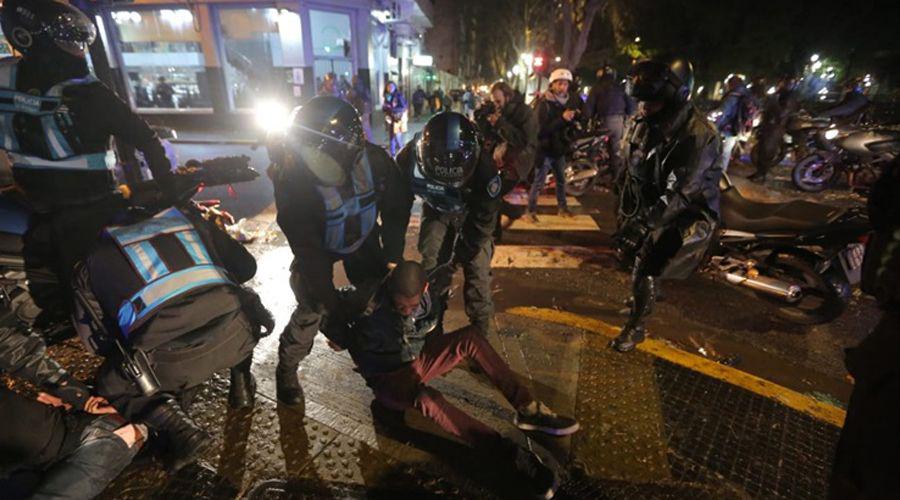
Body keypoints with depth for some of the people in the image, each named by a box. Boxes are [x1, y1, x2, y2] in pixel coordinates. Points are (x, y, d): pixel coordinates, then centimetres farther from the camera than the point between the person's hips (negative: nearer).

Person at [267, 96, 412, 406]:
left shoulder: (374, 160, -29)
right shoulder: (294, 179, -35)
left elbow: (396, 209, -11)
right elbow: (307, 252, -30)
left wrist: (393, 259, -12)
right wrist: (334, 315, -27)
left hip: (362, 237, 3)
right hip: (318, 245, -2)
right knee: (311, 309, -10)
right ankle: (286, 369, 17)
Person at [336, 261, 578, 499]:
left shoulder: (424, 297, -9)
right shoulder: (368, 311, -25)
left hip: (418, 359, 5)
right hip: (388, 379, -5)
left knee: (470, 337, -17)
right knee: (428, 399, -37)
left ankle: (528, 410, -17)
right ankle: (512, 453, -34)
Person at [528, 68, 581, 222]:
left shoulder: (570, 101, 7)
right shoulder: (543, 103, -13)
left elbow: (572, 126, 13)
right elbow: (541, 128, -26)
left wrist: (572, 119, -10)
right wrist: (562, 119, -31)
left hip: (560, 148, 6)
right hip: (545, 149, -6)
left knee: (561, 180, 16)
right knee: (538, 182, -4)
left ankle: (563, 207, 30)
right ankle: (531, 210, 7)